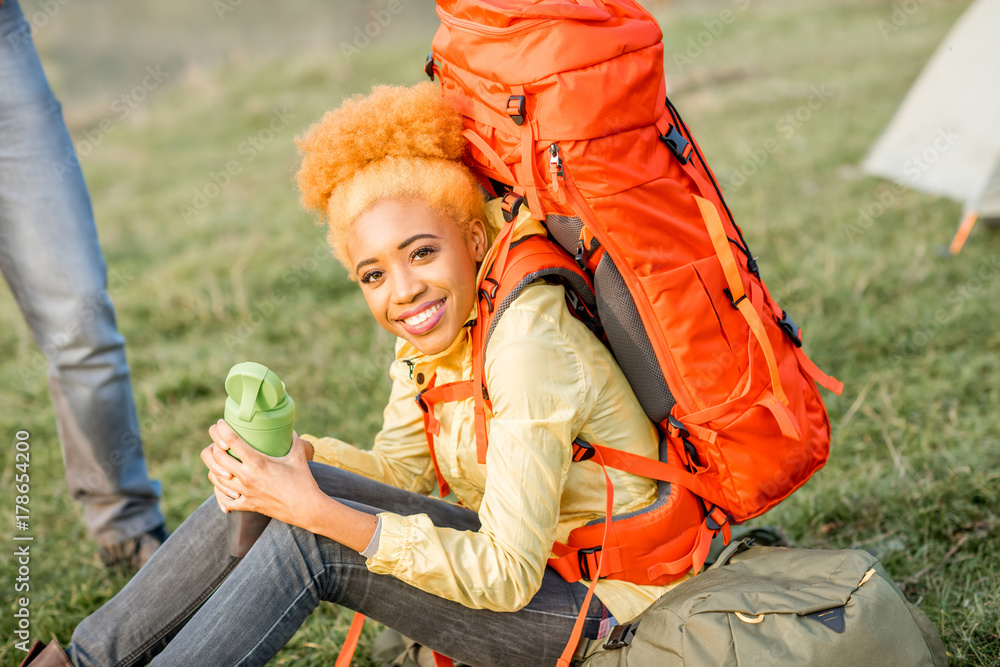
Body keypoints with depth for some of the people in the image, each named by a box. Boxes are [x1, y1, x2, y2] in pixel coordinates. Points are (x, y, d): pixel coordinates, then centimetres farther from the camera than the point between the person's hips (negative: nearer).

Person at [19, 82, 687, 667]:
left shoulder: (528, 345, -29)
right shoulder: (436, 328, -3)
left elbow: (507, 577, -29)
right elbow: (400, 466, 3)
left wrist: (318, 511, -33)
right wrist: (288, 450, -16)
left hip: (600, 603, -8)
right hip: (516, 553, 8)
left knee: (310, 542, -20)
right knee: (259, 490, -5)